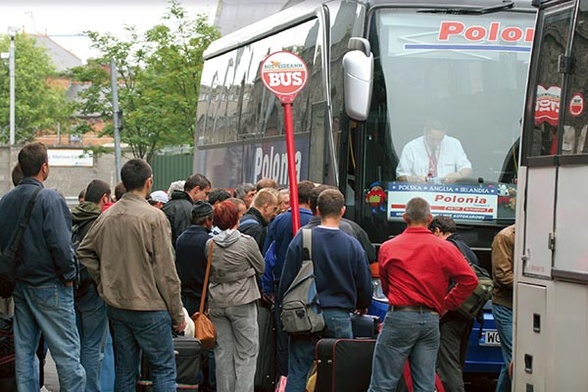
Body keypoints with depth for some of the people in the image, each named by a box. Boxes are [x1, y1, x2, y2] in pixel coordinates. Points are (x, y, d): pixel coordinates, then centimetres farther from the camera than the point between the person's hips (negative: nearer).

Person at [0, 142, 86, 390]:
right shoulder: (49, 198, -15)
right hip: (49, 286, -7)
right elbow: (60, 242, -21)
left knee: (24, 351, 11)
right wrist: (69, 274, -8)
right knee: (66, 351, -3)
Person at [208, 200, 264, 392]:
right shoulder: (247, 242, -10)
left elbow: (209, 273, 10)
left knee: (223, 352, 10)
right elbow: (261, 268, 2)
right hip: (242, 302, -4)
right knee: (246, 352, 3)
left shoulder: (210, 245, 0)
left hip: (217, 302, 4)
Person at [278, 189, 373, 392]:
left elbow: (287, 280, -3)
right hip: (340, 317, 0)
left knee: (297, 374, 4)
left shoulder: (301, 239, -6)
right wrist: (361, 307, 24)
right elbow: (365, 285, 3)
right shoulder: (353, 245, -4)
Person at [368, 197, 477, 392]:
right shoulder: (444, 248, 2)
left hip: (400, 317, -2)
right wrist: (446, 305, 6)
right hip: (431, 320, 2)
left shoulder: (388, 248, 3)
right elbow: (469, 279, -4)